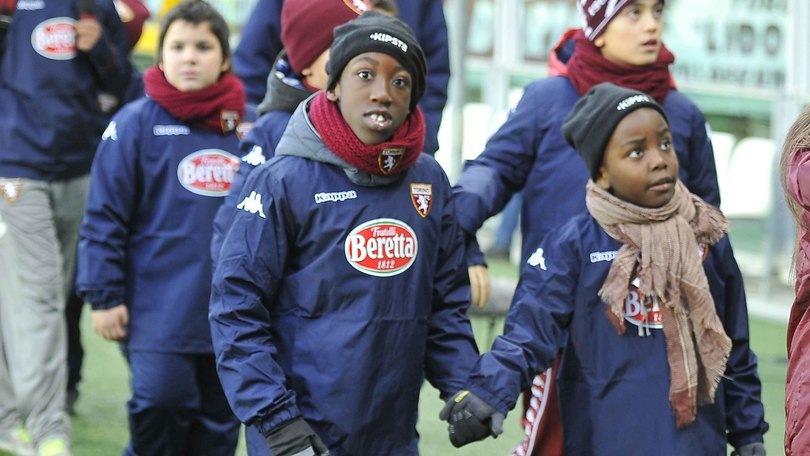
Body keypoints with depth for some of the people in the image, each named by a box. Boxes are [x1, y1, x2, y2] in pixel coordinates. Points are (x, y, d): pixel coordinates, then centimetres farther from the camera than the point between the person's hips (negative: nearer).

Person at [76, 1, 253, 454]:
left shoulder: (246, 126, 7)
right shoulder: (136, 124, -6)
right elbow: (105, 217, -5)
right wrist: (104, 294, -8)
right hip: (158, 309, -4)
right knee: (161, 402, -15)